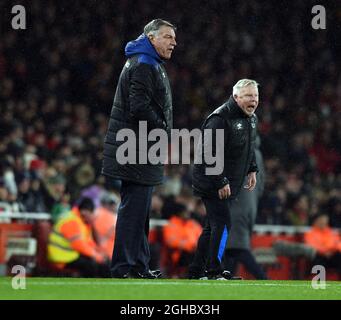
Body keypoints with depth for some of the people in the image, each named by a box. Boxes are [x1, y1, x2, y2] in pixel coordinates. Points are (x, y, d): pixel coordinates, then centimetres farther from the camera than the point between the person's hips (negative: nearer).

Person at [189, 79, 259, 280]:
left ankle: (196, 270, 21)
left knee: (213, 226, 13)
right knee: (222, 225, -15)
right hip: (211, 183, -9)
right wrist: (220, 182, -26)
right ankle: (214, 271, -11)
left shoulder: (252, 119, 9)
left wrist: (252, 170, 15)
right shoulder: (221, 119, -21)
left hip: (228, 184, 9)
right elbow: (210, 154, -25)